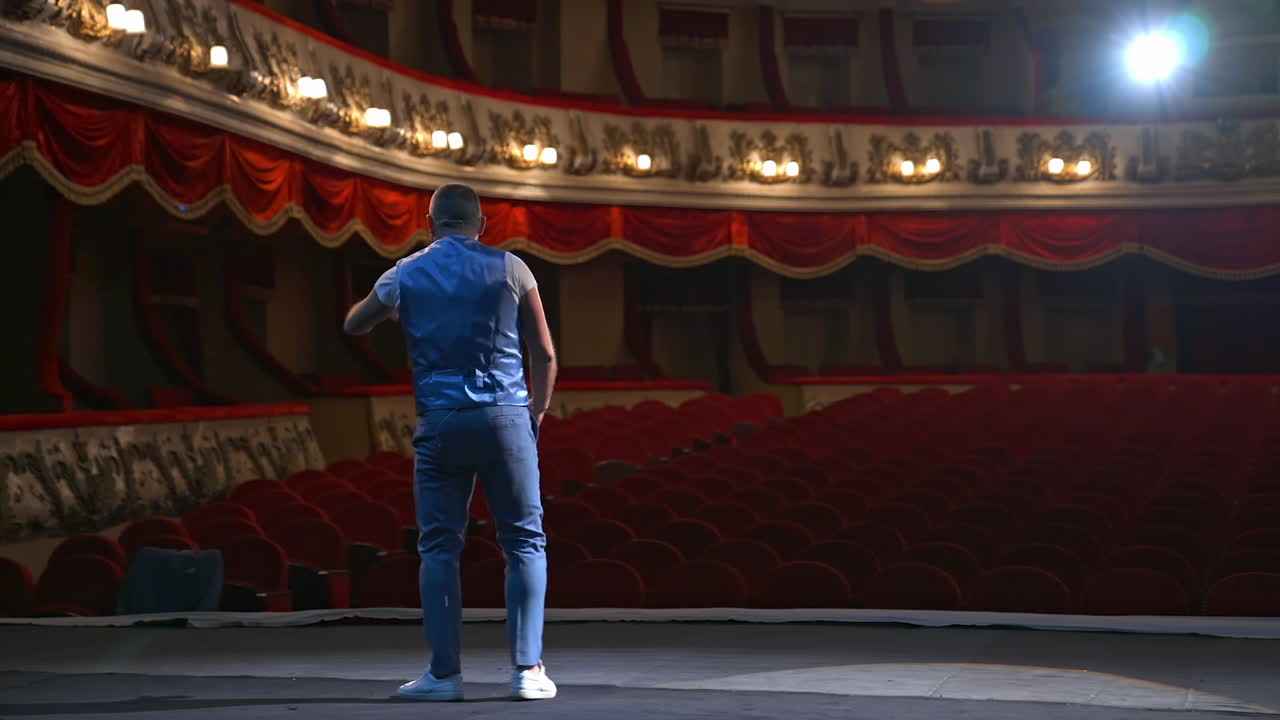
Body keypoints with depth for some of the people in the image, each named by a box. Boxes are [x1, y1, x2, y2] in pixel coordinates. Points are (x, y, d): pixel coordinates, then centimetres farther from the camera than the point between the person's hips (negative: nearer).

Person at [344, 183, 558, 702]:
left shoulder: (405, 275, 8)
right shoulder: (509, 269, 4)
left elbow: (353, 325, 25)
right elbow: (545, 355, 5)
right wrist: (536, 414, 18)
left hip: (440, 422, 1)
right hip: (505, 415, -1)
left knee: (439, 547, 7)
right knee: (525, 541, 5)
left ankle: (444, 673, 4)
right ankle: (527, 669, 0)